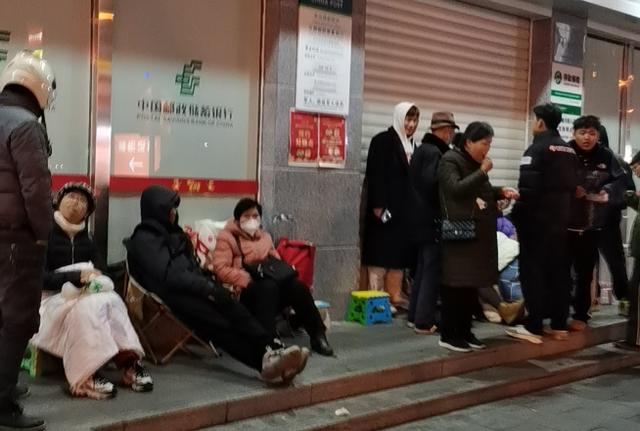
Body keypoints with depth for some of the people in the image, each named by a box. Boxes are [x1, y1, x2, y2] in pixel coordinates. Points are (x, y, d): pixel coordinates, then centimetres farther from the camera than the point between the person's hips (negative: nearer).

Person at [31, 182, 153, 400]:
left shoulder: (86, 238, 15)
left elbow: (101, 268, 8)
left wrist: (95, 277, -15)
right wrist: (76, 277, -23)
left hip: (85, 294, 5)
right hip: (51, 297, -5)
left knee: (112, 300, -27)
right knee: (91, 306, -35)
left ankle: (128, 362, -34)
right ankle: (85, 377, -38)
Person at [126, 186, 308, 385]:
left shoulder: (172, 232, 25)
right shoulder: (144, 240, -3)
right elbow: (168, 275, -15)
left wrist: (210, 284, 7)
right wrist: (208, 288, -19)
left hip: (191, 289, 7)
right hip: (171, 296, -7)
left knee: (234, 309, -24)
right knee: (219, 323, -30)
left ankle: (274, 351, -41)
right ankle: (266, 361, -45)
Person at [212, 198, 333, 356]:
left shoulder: (264, 236, 23)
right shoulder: (227, 237, 3)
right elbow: (220, 269, -9)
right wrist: (248, 279, -20)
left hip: (268, 286, 5)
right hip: (244, 290, -5)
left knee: (298, 287, -25)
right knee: (268, 287, -39)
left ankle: (317, 336, -18)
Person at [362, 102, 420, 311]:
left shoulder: (412, 145, 16)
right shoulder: (382, 141, -6)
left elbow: (413, 178, 17)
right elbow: (375, 175, -13)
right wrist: (378, 206, -20)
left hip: (404, 210, 7)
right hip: (385, 208, -7)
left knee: (399, 255, 8)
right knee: (381, 255, -4)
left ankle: (394, 299, 13)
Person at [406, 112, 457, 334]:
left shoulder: (421, 149, 15)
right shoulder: (434, 152, -16)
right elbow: (433, 183, -25)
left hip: (421, 217, 10)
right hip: (432, 219, -10)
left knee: (423, 267, 16)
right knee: (432, 270, -5)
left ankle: (415, 315, 21)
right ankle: (424, 321, -3)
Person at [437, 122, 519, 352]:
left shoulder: (476, 162, 16)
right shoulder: (450, 160, -8)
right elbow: (457, 189, -21)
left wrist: (501, 192, 8)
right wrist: (482, 172, -16)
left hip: (478, 233, 8)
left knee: (472, 283, 9)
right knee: (456, 284, -5)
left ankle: (465, 331, 18)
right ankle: (448, 335, 2)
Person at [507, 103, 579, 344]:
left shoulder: (537, 148, -13)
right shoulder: (569, 150, 12)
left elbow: (528, 187, -20)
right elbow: (572, 186, 14)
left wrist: (518, 215, -13)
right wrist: (562, 210, 17)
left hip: (537, 218, -8)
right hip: (560, 218, 8)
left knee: (533, 270, -3)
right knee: (558, 270, 11)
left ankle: (534, 327, -3)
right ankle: (559, 325, 15)